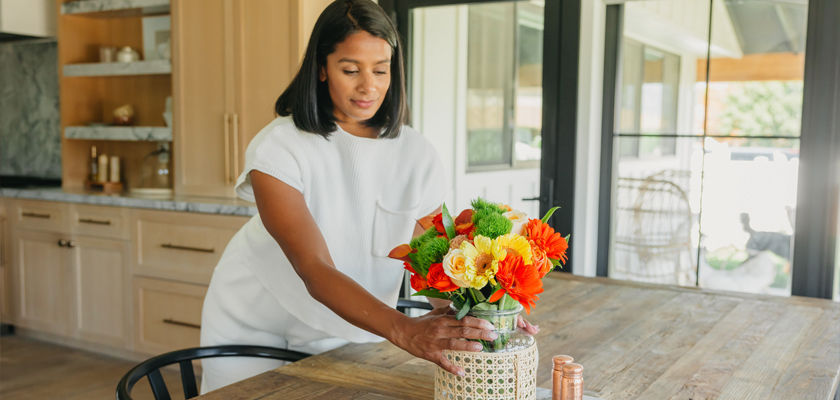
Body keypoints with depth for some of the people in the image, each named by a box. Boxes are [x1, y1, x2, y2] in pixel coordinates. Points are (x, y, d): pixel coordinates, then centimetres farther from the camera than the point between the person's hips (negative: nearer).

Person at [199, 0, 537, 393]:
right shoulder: (279, 147, -24)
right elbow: (315, 272, -34)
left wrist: (470, 316, -33)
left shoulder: (416, 154, -10)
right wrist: (402, 329, -48)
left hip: (350, 332, 3)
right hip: (253, 330, -2)